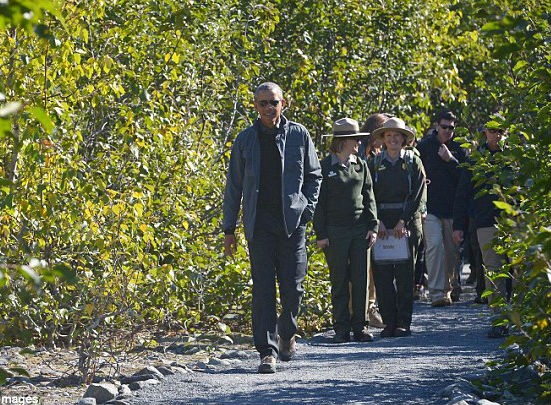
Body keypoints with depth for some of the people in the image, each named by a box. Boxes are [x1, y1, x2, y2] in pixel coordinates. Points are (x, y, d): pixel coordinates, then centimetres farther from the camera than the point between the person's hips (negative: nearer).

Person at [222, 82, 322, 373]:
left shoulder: (298, 135, 4)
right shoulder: (245, 140, 6)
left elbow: (314, 175, 13)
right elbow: (234, 186, 9)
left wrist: (307, 208, 0)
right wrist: (229, 229, 7)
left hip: (292, 221, 0)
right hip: (259, 223, 0)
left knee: (292, 285, 1)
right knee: (263, 287, -4)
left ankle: (287, 334, 28)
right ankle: (268, 351, -4)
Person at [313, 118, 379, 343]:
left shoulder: (361, 165, 9)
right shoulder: (325, 167, -3)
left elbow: (368, 198, 13)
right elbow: (319, 202, -3)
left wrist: (372, 227, 5)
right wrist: (321, 234, -6)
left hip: (360, 230, 3)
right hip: (335, 231, -3)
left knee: (361, 280, 2)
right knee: (339, 281, 1)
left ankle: (360, 326, 9)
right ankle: (341, 329, 7)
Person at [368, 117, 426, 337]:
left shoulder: (413, 162, 5)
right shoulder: (375, 163, 10)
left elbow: (419, 195, -2)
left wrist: (403, 222, -10)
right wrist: (378, 222, -8)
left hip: (408, 224, -2)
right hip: (381, 224, 2)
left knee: (405, 274, -2)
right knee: (382, 274, -3)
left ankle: (404, 323, 1)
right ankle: (389, 322, 2)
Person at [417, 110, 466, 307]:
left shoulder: (458, 149, 8)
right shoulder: (424, 146, 4)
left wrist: (450, 160, -11)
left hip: (452, 207, 2)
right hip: (430, 206, -2)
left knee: (452, 249, 7)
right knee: (434, 244, -15)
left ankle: (450, 287, 23)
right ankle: (436, 292, -17)